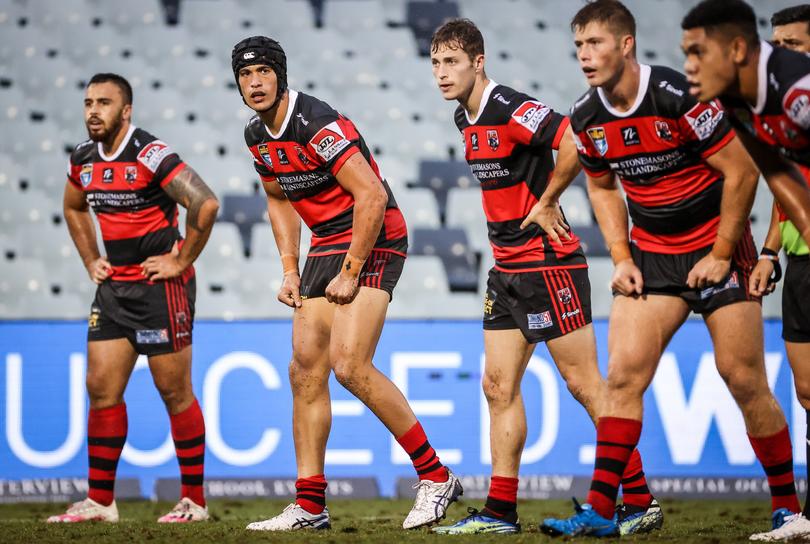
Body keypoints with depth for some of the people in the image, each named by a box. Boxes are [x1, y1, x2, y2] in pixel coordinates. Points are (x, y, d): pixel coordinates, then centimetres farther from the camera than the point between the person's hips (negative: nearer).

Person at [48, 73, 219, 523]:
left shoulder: (150, 155, -16)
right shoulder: (84, 159, 7)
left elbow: (206, 204, -24)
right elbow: (74, 208, 29)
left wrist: (181, 261, -16)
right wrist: (91, 261, 17)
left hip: (160, 287, -7)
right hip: (114, 286, 7)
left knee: (175, 392, -1)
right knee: (102, 388, 4)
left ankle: (195, 501, 8)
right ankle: (101, 502, 9)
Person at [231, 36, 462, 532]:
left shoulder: (319, 125, -20)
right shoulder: (258, 136, 7)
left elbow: (373, 196, -23)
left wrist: (351, 273, -19)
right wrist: (290, 270, 15)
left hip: (374, 240, -9)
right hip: (326, 245, 9)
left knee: (349, 363, -20)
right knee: (306, 371, 3)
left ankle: (436, 477, -11)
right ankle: (310, 506, 8)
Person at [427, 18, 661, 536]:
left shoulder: (510, 109, -17)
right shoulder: (466, 119, 12)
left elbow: (574, 146, -28)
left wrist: (545, 204, -15)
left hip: (549, 261, -9)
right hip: (508, 266, 9)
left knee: (584, 383, -7)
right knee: (499, 386, 7)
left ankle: (640, 501, -2)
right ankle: (501, 511, 10)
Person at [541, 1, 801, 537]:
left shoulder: (679, 96, -20)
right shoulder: (587, 119, -3)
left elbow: (742, 170, -15)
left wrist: (721, 255, -13)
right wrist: (622, 259, 4)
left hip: (716, 248, -5)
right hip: (651, 255, 5)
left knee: (744, 380, -4)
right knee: (624, 375, -7)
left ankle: (788, 505, 9)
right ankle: (600, 510, -7)